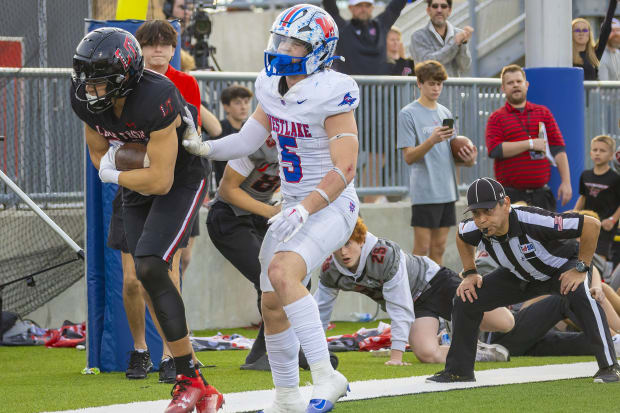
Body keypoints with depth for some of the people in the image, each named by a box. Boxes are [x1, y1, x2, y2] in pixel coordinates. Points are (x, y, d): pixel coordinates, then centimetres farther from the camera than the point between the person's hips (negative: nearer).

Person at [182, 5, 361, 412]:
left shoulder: (330, 96, -19)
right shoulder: (274, 89, 4)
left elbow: (344, 170, -22)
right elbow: (247, 140, 9)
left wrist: (304, 210, -31)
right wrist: (203, 147, -7)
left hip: (331, 208, -8)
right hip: (296, 209, 8)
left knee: (282, 272, -31)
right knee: (273, 305, 9)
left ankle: (326, 378, -28)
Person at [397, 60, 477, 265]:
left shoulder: (445, 113, 15)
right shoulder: (408, 114, -5)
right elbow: (409, 156, -11)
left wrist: (468, 159, 0)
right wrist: (432, 140, -27)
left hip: (447, 191, 6)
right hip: (424, 192, -6)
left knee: (438, 247, 9)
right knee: (422, 248, -6)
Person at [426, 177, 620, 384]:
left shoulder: (532, 221, -41)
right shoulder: (474, 230, -23)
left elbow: (592, 224, -38)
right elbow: (461, 236, 7)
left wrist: (581, 269, -31)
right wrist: (470, 273, 1)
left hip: (562, 268, -6)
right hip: (519, 277, 6)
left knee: (580, 295, -37)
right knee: (465, 299, -3)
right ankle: (458, 371, 13)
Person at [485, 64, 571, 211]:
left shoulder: (543, 112, 14)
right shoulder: (496, 118, 5)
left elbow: (558, 149, 10)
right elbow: (494, 150, -10)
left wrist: (566, 182, 1)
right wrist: (530, 144, -11)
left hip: (541, 193, 3)